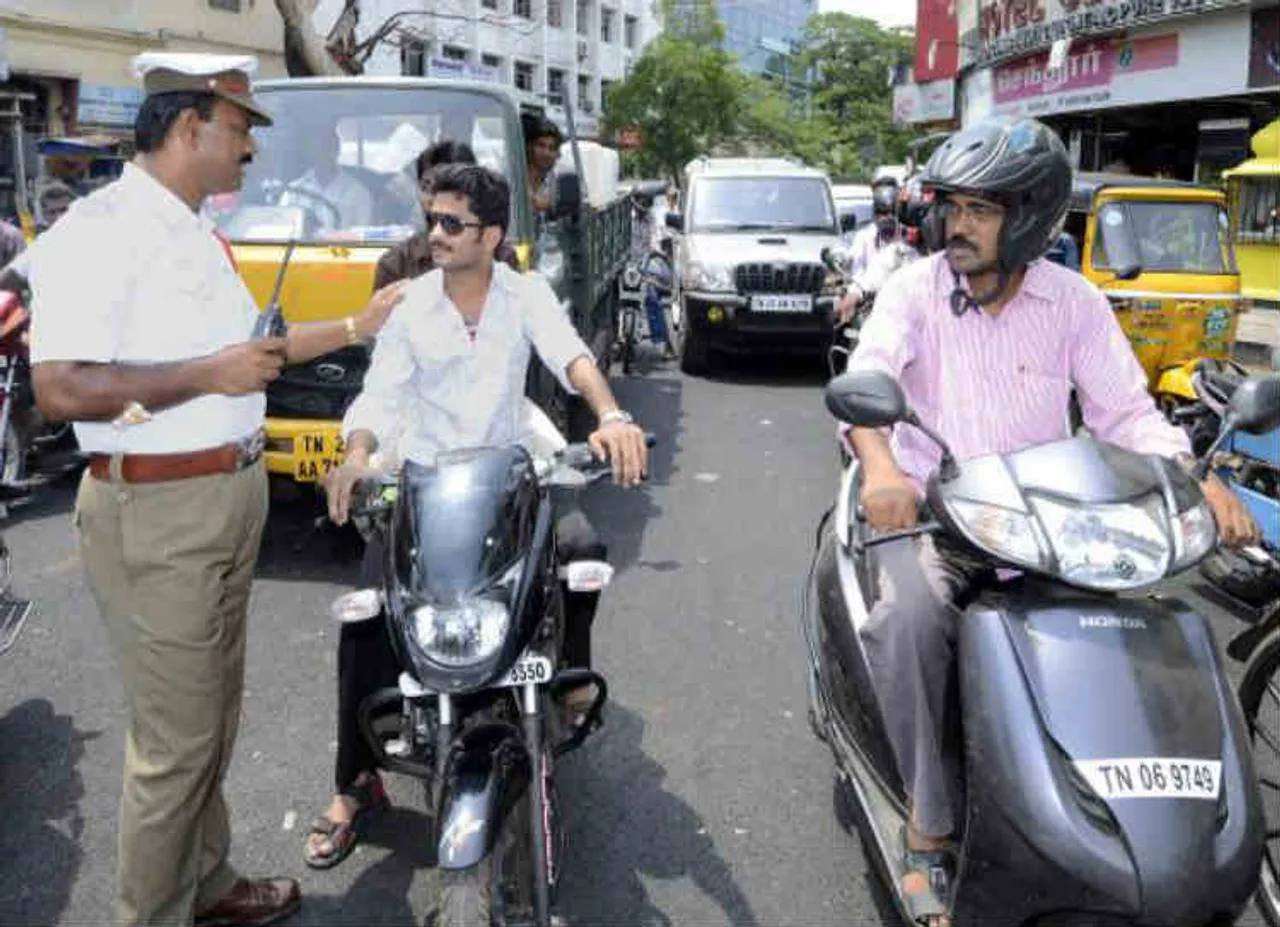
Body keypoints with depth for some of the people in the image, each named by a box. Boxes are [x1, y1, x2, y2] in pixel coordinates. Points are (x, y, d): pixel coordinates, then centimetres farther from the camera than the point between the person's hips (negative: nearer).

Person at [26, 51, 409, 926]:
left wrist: (354, 328, 20)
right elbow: (60, 389, -24)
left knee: (215, 713, 20)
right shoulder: (99, 230, -17)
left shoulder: (195, 232, 15)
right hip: (157, 513, -10)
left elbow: (240, 346, 24)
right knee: (177, 739, 0)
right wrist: (209, 375, -22)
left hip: (231, 496, 10)